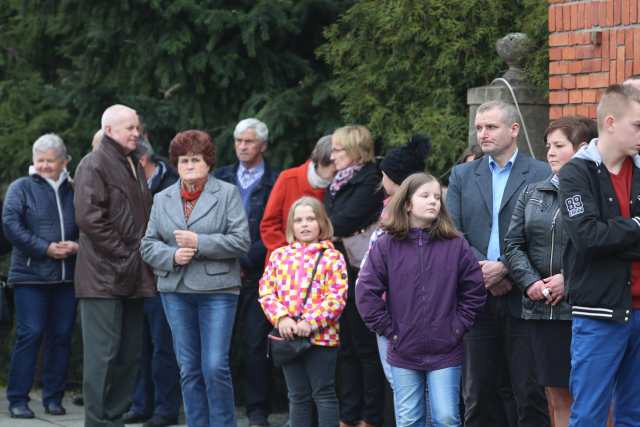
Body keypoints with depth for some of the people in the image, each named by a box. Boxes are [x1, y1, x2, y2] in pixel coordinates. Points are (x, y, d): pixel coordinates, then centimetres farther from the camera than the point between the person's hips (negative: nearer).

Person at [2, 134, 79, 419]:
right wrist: (46, 248, -14)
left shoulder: (73, 191, 12)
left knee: (61, 336, 4)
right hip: (30, 275, -3)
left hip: (66, 277, 3)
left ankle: (53, 397, 14)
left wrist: (76, 246, -6)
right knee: (30, 334, -8)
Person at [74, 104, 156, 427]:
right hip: (104, 276, -8)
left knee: (129, 353, 8)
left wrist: (142, 257, 13)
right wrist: (124, 256, -15)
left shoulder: (134, 166, 20)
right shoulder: (94, 165, -7)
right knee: (103, 352, -9)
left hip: (133, 277, 8)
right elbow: (89, 218, -16)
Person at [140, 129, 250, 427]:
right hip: (176, 291, 4)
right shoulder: (162, 199, 13)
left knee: (215, 367, -10)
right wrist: (172, 255, -9)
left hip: (217, 290, -4)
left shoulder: (227, 194, 2)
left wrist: (199, 243, -15)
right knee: (188, 369, 6)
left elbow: (241, 240, -6)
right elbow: (148, 245, 10)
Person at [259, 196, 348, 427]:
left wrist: (310, 322, -19)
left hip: (321, 337, -4)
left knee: (323, 394, 1)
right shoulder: (279, 255, 10)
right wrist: (281, 317, -11)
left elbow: (337, 297, -10)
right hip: (288, 337, 4)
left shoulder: (332, 257, -3)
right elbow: (266, 291, 5)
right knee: (298, 396, 12)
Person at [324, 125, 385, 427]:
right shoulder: (336, 184, 18)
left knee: (365, 348, -3)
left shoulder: (369, 182, -8)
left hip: (359, 274, -8)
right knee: (345, 348, 8)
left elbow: (347, 221, -16)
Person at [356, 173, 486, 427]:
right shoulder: (386, 246, -1)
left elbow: (474, 291, 5)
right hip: (403, 353, 0)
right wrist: (389, 330, -4)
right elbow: (366, 292, -3)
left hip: (446, 352, 0)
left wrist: (458, 327, -1)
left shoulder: (456, 245, 0)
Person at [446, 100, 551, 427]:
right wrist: (483, 271, -9)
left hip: (522, 298, -3)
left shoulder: (542, 175, 1)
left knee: (529, 392, -3)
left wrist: (506, 269, -14)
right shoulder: (461, 176, 12)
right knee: (479, 393, 6)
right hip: (478, 299, 4)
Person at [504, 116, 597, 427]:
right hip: (541, 309, 5)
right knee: (558, 398, 9)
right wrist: (530, 282, -5)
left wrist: (569, 279, -15)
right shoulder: (532, 193, 13)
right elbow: (513, 244, 10)